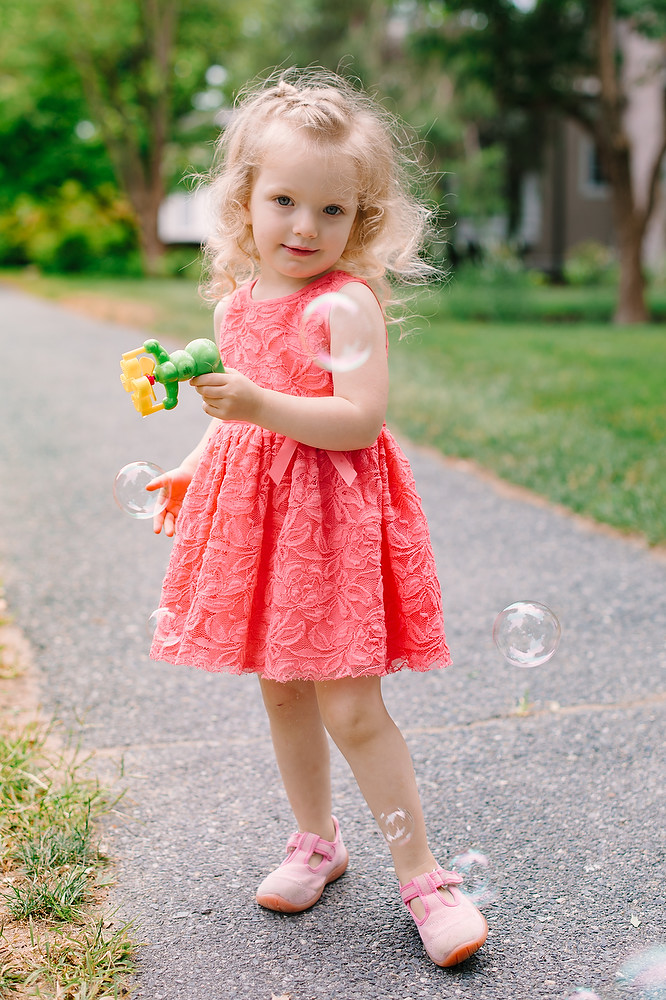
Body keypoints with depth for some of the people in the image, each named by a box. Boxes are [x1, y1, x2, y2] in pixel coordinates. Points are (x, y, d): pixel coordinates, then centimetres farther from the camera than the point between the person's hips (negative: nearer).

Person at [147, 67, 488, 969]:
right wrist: (188, 471, 18)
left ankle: (423, 874, 10)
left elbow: (359, 420, -23)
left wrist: (259, 404, -31)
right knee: (282, 691, 16)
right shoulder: (236, 301, 9)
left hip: (332, 515, -7)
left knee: (350, 707, -5)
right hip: (252, 514, 7)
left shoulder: (350, 302, -13)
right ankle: (316, 842, 34)